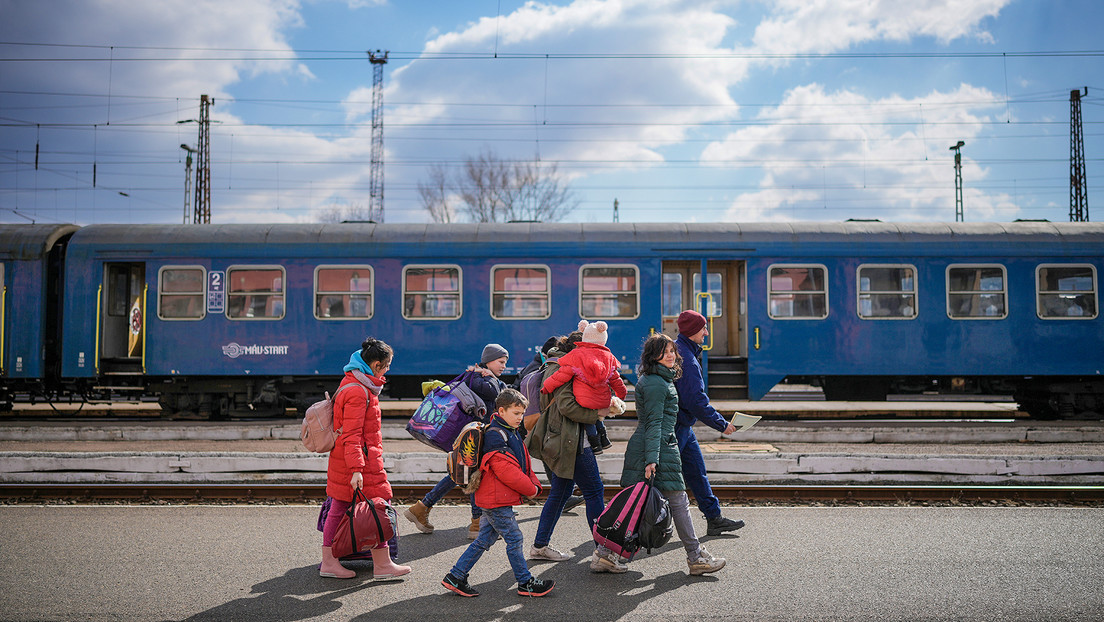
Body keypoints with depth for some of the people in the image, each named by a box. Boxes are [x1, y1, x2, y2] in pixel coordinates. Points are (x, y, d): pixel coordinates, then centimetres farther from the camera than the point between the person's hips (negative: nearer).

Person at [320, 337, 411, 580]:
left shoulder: (353, 382, 12)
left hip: (342, 458, 10)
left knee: (338, 508, 12)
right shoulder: (358, 392, -20)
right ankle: (382, 565, 7)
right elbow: (352, 435, -24)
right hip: (363, 459, -10)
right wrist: (356, 469, -27)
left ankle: (328, 562, 19)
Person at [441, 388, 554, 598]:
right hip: (496, 500, -10)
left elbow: (523, 464, 21)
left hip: (494, 499, 10)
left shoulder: (510, 432, 16)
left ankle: (455, 577, 17)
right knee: (514, 538, -2)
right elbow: (505, 470, -23)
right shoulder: (495, 435, -17)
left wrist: (534, 484, 6)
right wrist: (529, 489, -15)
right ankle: (526, 583, 9)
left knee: (485, 539, 13)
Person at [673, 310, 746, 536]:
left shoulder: (675, 350, 11)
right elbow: (696, 402, -23)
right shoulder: (686, 360, -22)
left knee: (697, 472, 12)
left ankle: (714, 519, 18)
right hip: (675, 427, -10)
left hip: (682, 426, 10)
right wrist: (722, 424, -15)